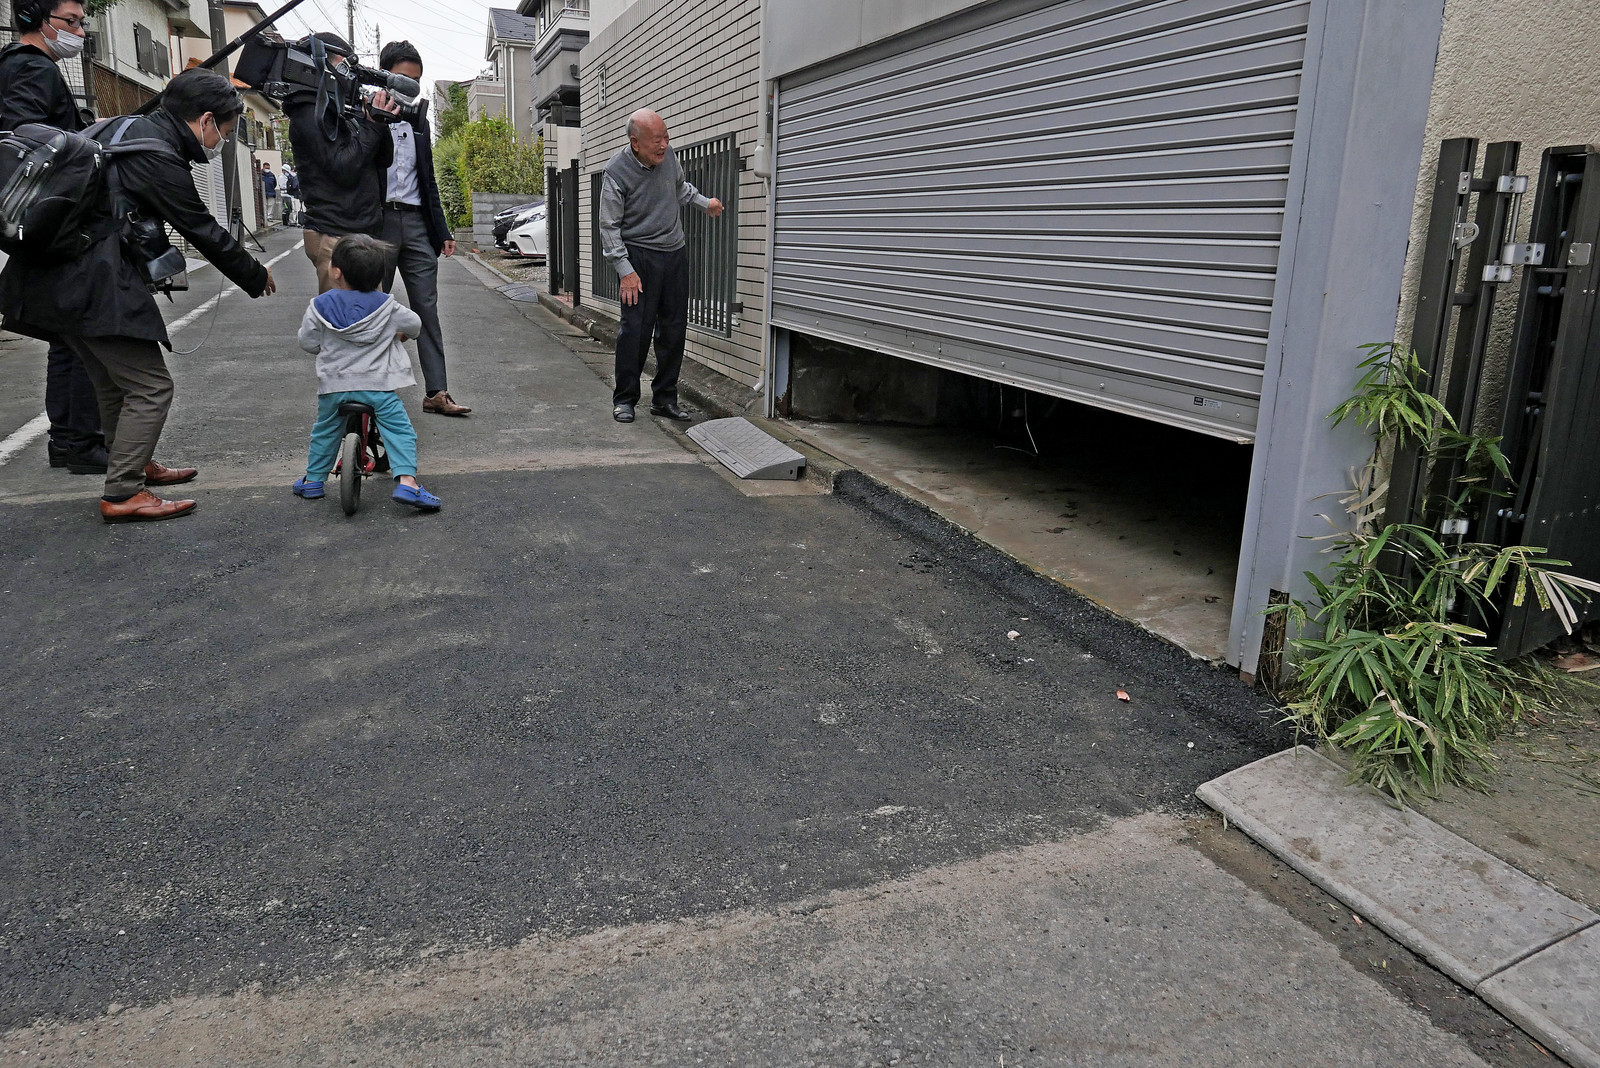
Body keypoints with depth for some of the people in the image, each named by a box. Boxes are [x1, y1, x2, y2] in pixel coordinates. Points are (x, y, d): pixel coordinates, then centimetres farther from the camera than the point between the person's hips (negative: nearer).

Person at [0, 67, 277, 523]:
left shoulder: (132, 128, 15)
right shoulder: (159, 158, -15)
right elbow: (204, 232, -9)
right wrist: (256, 276, 4)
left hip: (58, 278, 10)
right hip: (92, 285, -10)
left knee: (116, 382, 22)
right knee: (151, 386, -5)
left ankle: (134, 466, 37)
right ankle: (122, 495, -2)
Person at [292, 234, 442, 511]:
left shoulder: (319, 306, -2)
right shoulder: (386, 306, -2)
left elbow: (308, 342, 4)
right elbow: (414, 324, 10)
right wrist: (400, 334, 32)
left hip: (333, 384, 2)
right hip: (377, 384, -2)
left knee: (324, 431, 21)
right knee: (399, 429, 1)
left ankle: (313, 479, 32)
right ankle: (406, 481, -13)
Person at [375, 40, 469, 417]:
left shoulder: (419, 123, 18)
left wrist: (442, 231, 17)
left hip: (416, 223, 5)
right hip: (378, 221, -5)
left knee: (427, 310, 0)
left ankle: (436, 392, -1)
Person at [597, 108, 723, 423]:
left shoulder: (668, 155, 3)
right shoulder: (616, 172, -14)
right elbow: (609, 226, -11)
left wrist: (705, 202, 21)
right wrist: (625, 271, -15)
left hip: (675, 253, 6)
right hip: (639, 256, -6)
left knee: (674, 329, 6)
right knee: (635, 329, -9)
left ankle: (664, 398, 16)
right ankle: (624, 400, 4)